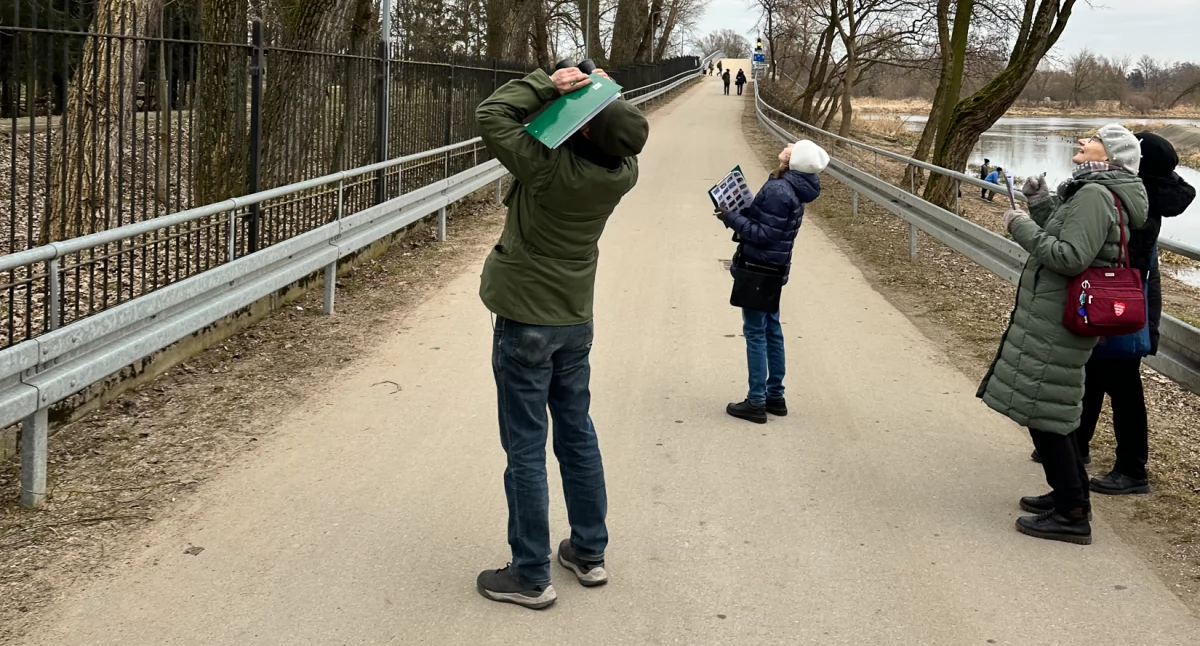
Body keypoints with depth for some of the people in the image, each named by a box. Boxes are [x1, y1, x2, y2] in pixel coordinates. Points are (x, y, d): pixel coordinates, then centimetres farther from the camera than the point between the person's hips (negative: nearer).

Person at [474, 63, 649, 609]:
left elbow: (490, 114, -19)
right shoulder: (623, 173, -9)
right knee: (578, 437, 17)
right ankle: (589, 554, 28)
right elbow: (623, 137, 12)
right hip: (576, 320, 6)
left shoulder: (551, 168, -26)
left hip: (525, 322, -6)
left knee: (525, 450, 2)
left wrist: (549, 85, -16)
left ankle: (531, 576, 9)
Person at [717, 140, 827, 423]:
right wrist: (736, 212, 4)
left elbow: (765, 234, -23)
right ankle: (775, 396, 25)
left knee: (755, 332, -3)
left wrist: (731, 218, -19)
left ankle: (756, 402, 3)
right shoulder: (791, 187, 7)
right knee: (771, 329, 16)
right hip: (772, 269, 10)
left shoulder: (778, 191, -23)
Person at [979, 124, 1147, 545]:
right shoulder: (1088, 191, 14)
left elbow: (1071, 258, -25)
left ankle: (1071, 515, 3)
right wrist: (1040, 204, 7)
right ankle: (1071, 494, 32)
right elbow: (1059, 239, 20)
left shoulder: (1094, 195, -18)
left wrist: (1022, 227, -18)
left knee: (1040, 411, -4)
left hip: (1054, 322, -10)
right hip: (1055, 316, 10)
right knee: (1049, 410, 20)